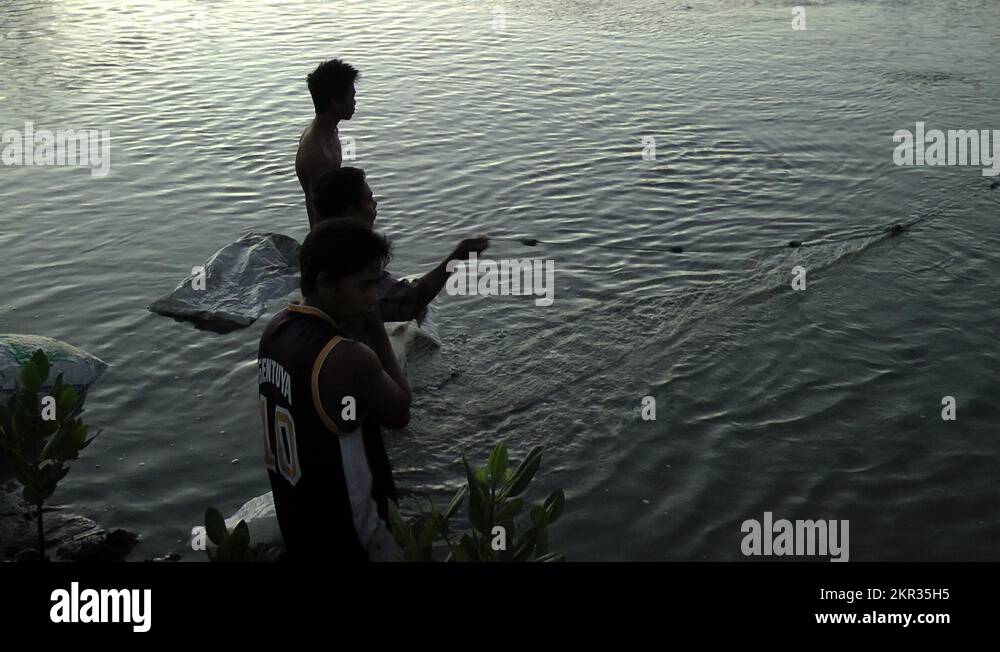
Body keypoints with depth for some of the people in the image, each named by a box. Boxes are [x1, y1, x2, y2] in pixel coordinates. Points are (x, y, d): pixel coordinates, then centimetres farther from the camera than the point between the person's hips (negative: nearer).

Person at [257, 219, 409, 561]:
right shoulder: (351, 360, -30)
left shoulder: (276, 330, -4)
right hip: (346, 535, -8)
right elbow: (400, 413, -12)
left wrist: (357, 333, -1)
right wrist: (377, 331, -9)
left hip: (296, 516, 8)